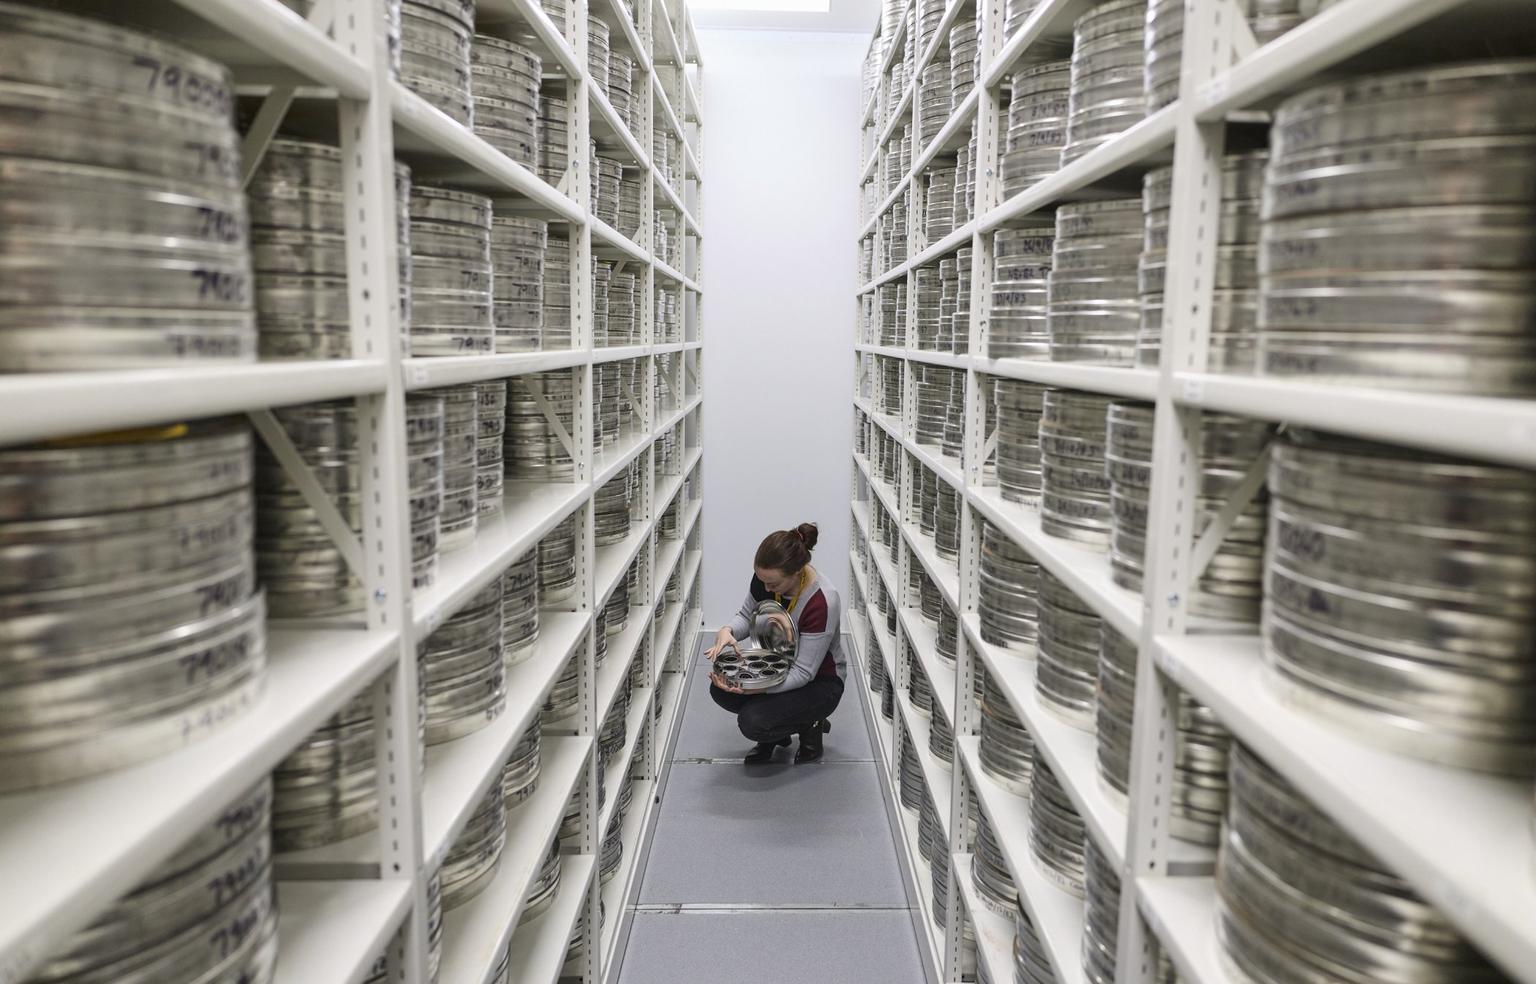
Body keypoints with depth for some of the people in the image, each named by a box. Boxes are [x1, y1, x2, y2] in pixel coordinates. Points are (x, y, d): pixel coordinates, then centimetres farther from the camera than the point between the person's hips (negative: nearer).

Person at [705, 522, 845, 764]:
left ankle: (810, 724, 3)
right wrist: (727, 631, -22)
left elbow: (804, 673, -27)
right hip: (778, 666, 6)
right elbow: (747, 616, 1)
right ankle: (775, 733, 6)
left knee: (752, 722, -27)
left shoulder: (822, 602, -34)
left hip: (818, 683, -6)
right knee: (720, 689, -19)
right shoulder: (765, 576, -17)